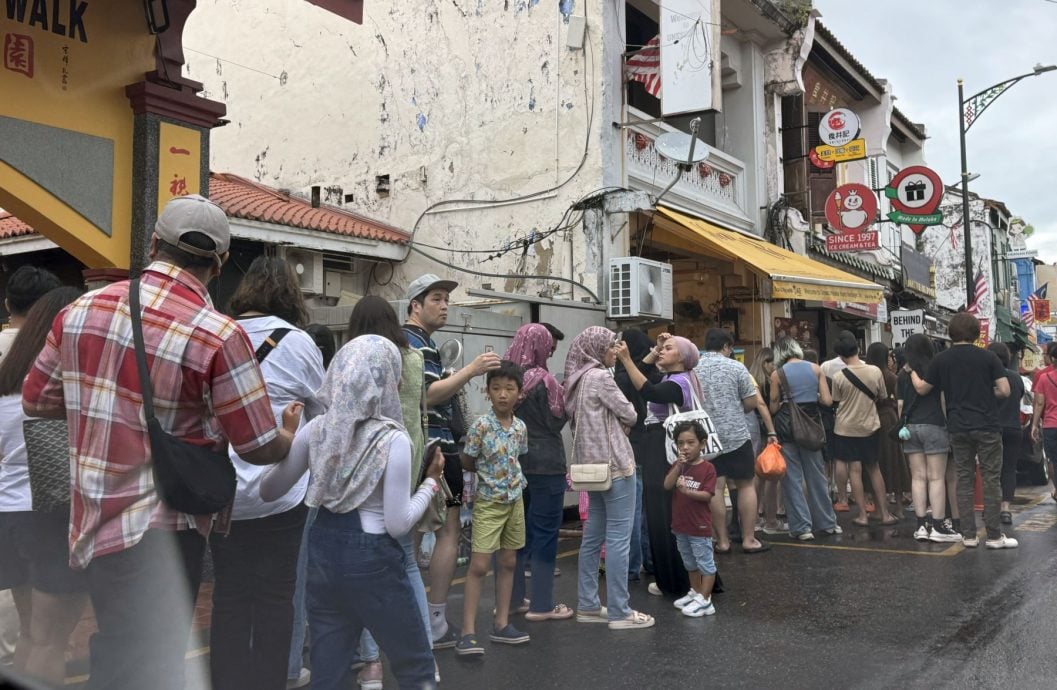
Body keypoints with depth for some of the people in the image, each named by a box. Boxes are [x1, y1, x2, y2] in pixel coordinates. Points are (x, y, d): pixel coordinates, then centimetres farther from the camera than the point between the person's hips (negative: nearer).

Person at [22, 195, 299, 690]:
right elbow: (259, 448, -12)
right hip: (160, 534, -6)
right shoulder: (218, 336, -18)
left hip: (94, 524, 7)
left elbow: (35, 400, 11)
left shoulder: (81, 310, -1)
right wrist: (295, 436, 9)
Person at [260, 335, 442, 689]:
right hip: (372, 561, -5)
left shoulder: (317, 429, -1)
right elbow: (397, 525, -14)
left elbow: (268, 490, 7)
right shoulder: (394, 440, -16)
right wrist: (431, 482, -1)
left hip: (323, 553, 6)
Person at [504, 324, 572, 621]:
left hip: (514, 461, 6)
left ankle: (513, 598, 20)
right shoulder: (543, 380, -14)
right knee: (545, 531, 0)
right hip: (545, 463, -6)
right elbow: (557, 420, -9)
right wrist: (566, 399, 5)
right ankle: (542, 604, 4)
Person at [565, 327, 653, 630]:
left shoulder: (578, 378, 13)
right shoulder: (600, 376, -13)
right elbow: (629, 415, -8)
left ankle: (588, 605, 18)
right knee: (618, 537, -5)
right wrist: (622, 417, 13)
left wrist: (615, 423, 7)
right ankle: (619, 612, -1)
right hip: (613, 463, -9)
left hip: (592, 464, 9)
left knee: (594, 535, 12)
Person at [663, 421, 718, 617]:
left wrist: (687, 491, -30)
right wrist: (678, 466, -18)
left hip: (700, 527, -7)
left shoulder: (707, 468, -11)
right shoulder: (677, 465, 6)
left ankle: (704, 600, 5)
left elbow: (707, 495, -17)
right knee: (690, 563, 20)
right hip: (680, 525, 7)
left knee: (706, 564, 1)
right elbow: (667, 485, -9)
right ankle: (695, 592, 34)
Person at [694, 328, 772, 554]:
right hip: (736, 434, -2)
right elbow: (752, 402, -4)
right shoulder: (736, 367, -6)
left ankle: (722, 541, 10)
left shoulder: (692, 369, 0)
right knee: (746, 485, 8)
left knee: (715, 488, 4)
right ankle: (749, 539, 10)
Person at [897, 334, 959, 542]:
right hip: (933, 426, -4)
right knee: (936, 477, -2)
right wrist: (949, 424, 3)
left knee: (918, 476, 4)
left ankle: (922, 525, 4)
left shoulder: (903, 374, 7)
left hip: (910, 428, 4)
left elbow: (900, 404, 7)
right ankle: (938, 526, -3)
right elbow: (943, 400, -3)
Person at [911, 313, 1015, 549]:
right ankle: (994, 536, 5)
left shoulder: (941, 359, 1)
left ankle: (969, 535, 8)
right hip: (987, 427, -2)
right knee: (991, 480, 4)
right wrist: (987, 392, 13)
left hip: (958, 429, 2)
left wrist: (911, 371, 26)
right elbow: (1004, 390, -7)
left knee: (964, 480, 8)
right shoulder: (988, 357, -4)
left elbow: (922, 389, 9)